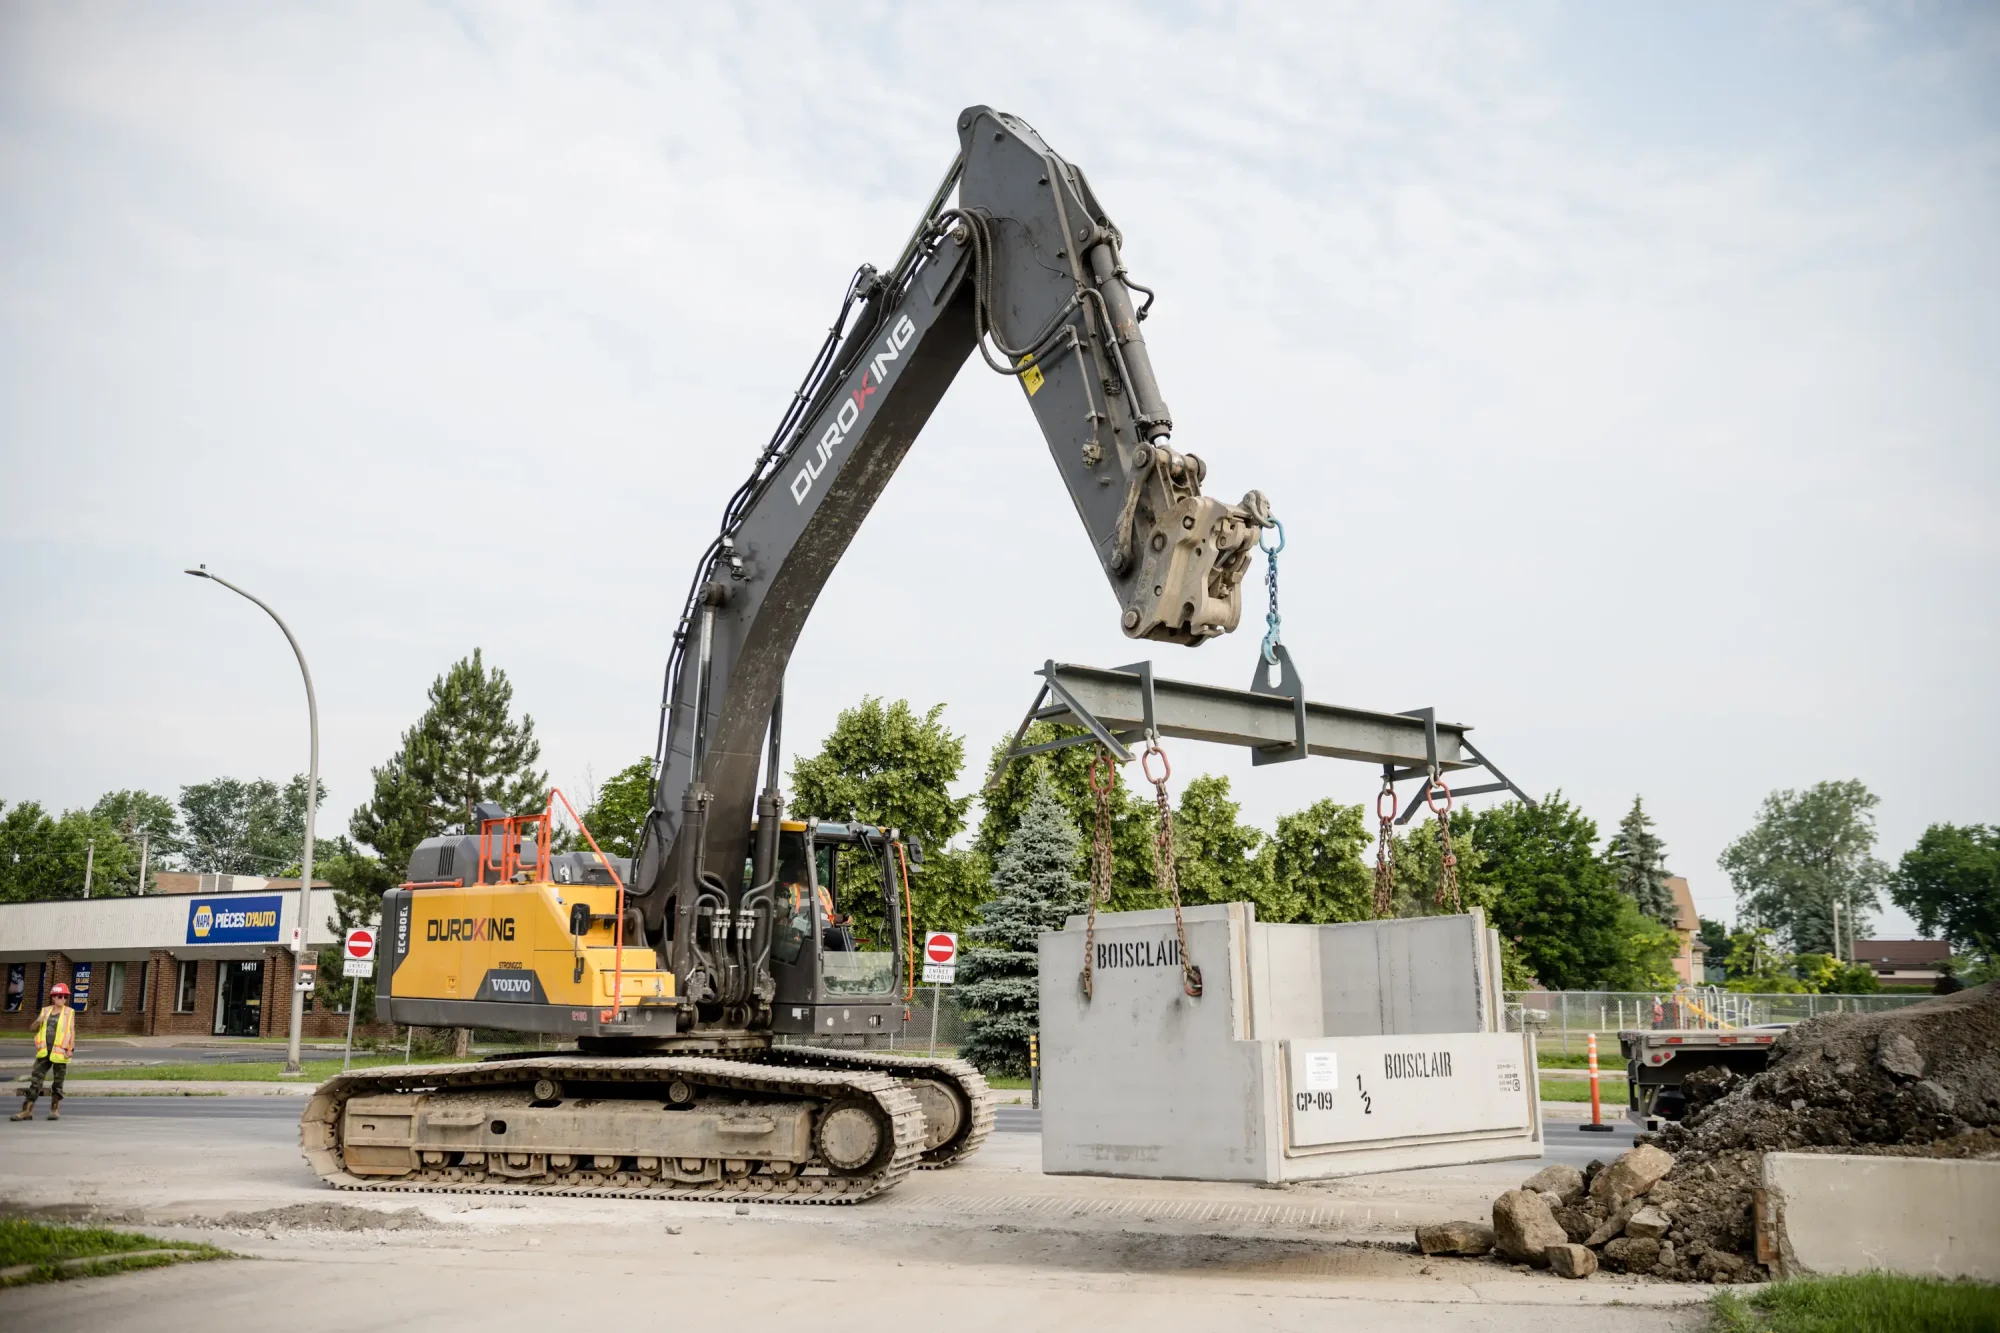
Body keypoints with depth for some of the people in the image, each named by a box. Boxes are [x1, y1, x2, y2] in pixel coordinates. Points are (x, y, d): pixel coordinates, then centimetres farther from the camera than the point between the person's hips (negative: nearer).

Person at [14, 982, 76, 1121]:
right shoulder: (45, 1011, 10)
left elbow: (72, 1031, -3)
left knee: (58, 1082, 4)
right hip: (44, 1051, 3)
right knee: (35, 1080, 0)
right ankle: (27, 1110, 1)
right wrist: (38, 1022, -7)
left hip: (59, 1052, -3)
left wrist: (70, 1049, -14)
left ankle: (55, 1109, 13)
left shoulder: (69, 1012, 2)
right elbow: (33, 1029, 16)